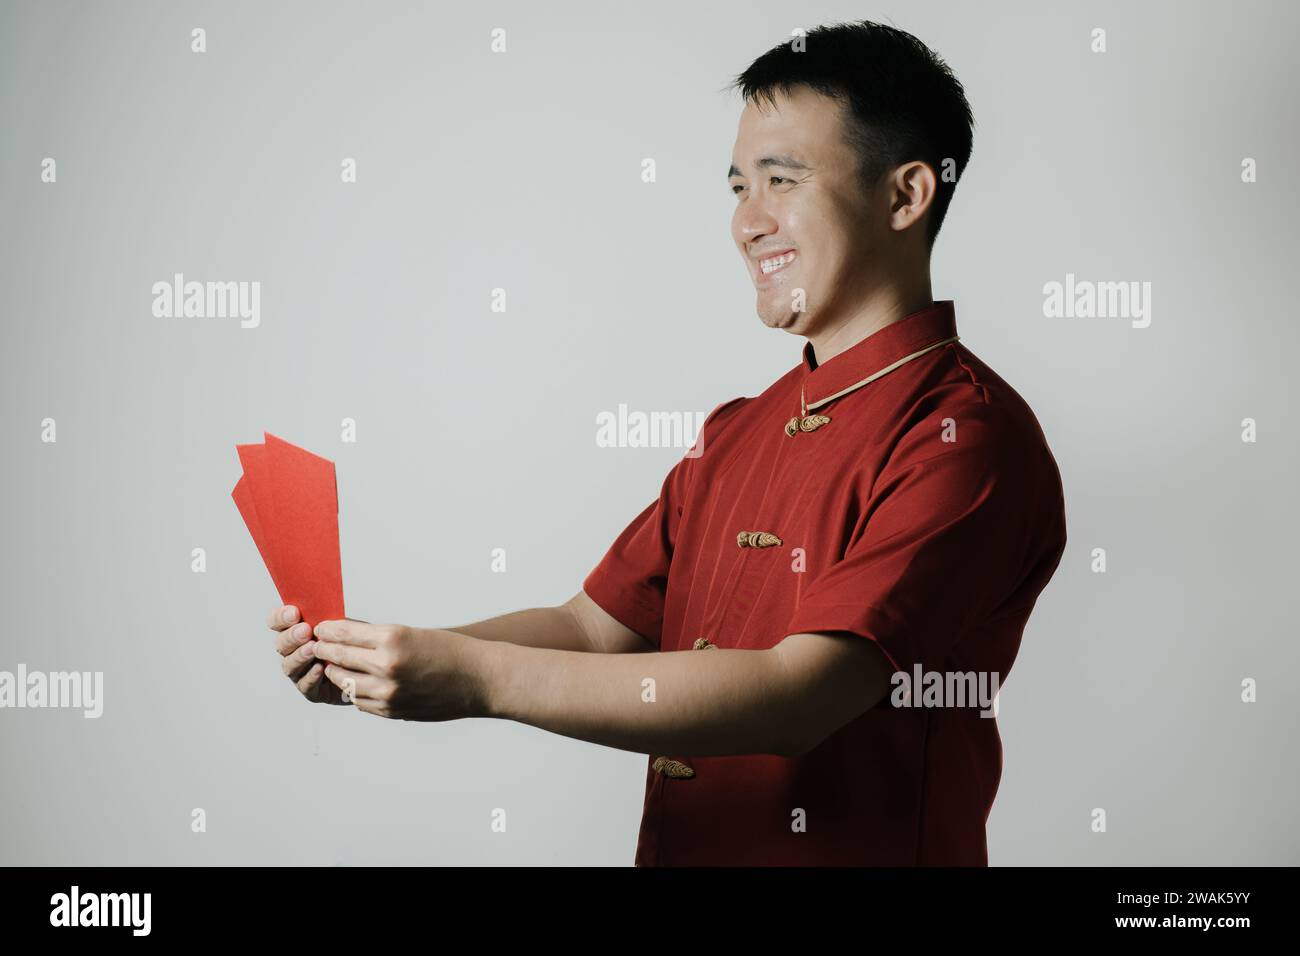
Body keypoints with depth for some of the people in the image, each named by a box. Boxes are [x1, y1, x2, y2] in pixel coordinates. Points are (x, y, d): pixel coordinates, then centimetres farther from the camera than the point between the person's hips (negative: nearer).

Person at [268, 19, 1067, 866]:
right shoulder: (740, 431, 11)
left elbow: (796, 698, -20)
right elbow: (596, 627, 12)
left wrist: (475, 676, -21)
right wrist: (388, 660, -3)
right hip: (676, 847, 6)